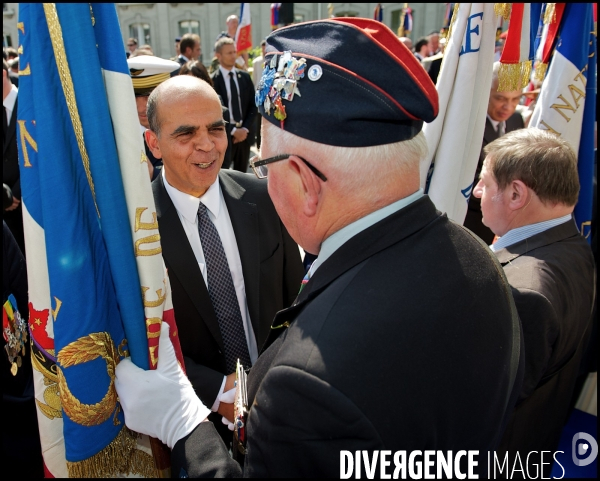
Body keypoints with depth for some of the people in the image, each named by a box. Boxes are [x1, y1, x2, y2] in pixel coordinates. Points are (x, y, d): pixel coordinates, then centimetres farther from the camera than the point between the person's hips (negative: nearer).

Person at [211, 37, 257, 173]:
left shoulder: (245, 77, 8)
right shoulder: (212, 81, -7)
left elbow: (253, 105, 7)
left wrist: (245, 129, -6)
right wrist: (233, 131, -12)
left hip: (244, 133, 4)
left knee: (241, 173, 11)